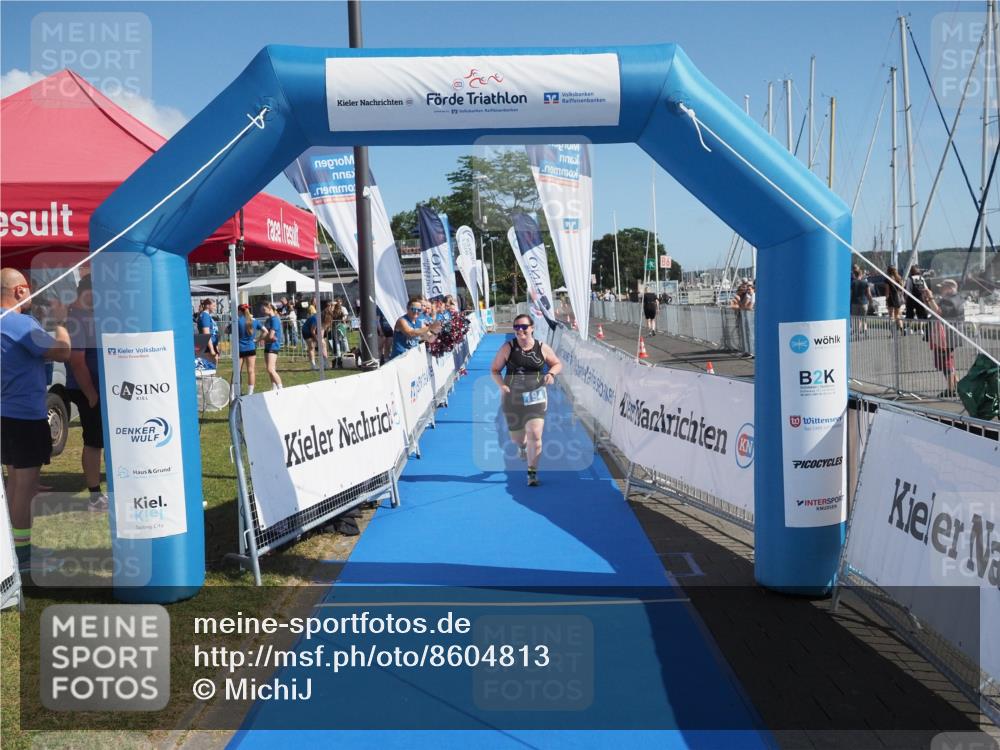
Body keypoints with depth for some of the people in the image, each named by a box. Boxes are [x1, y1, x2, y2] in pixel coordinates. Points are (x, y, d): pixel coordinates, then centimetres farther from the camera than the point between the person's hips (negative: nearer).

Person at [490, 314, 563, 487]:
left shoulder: (542, 348, -2)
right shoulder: (508, 348, -4)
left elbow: (557, 364, 12)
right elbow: (494, 370, 1)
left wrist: (551, 373, -9)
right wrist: (502, 385, -16)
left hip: (536, 396, -1)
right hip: (512, 397, 1)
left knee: (535, 436, -14)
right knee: (516, 438, 13)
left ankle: (532, 473, 0)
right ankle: (522, 446, 53)